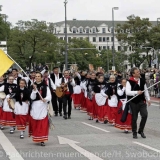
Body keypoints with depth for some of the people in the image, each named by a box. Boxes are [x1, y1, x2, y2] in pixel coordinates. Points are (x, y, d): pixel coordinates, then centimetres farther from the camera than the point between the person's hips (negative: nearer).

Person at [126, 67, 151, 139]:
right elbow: (127, 92, -20)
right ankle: (134, 133, 21)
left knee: (145, 115, -9)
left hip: (142, 101, 4)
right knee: (134, 118, 5)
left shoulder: (142, 80, 6)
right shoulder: (130, 82, -10)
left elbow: (146, 90, 16)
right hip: (133, 102, -4)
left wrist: (148, 99, 11)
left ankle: (141, 130, 10)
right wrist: (136, 92, -27)